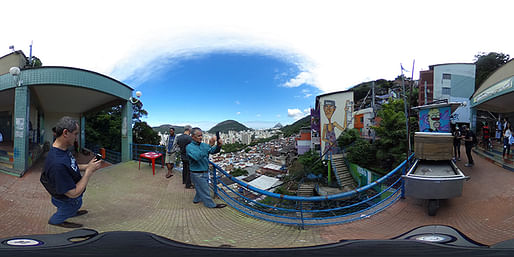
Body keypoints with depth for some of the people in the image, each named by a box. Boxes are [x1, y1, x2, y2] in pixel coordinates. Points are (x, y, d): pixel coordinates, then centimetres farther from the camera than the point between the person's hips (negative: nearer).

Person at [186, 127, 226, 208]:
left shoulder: (203, 145, 4)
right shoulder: (189, 147, -17)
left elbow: (213, 151, -7)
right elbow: (197, 156, -34)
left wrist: (218, 145, -31)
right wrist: (210, 145, -38)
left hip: (205, 172, 7)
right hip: (197, 174, -7)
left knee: (201, 189, 23)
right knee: (205, 190, 5)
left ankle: (197, 199, 44)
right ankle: (211, 204, 19)